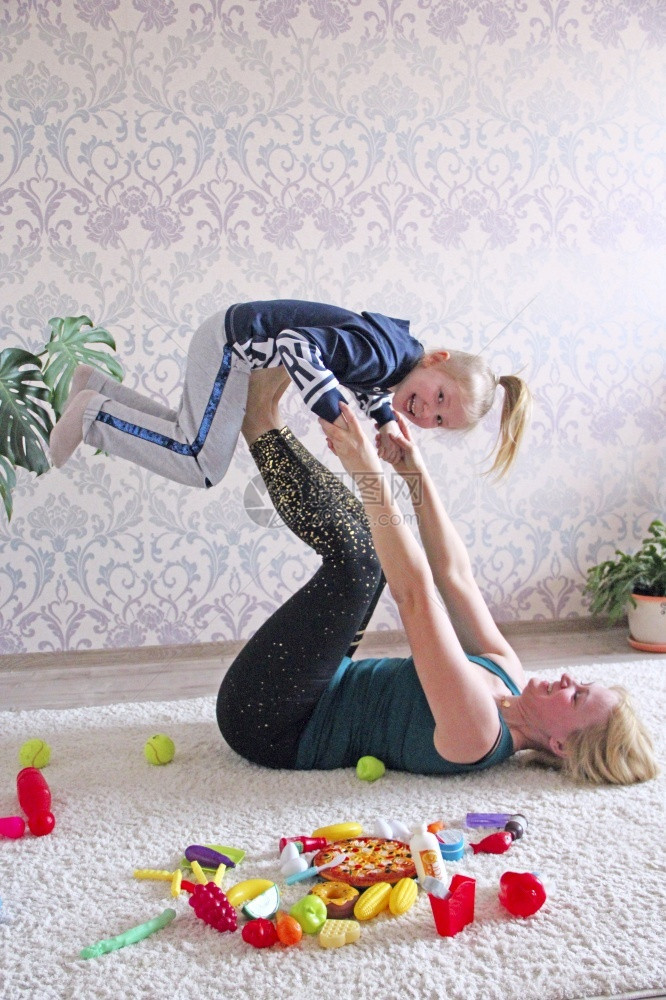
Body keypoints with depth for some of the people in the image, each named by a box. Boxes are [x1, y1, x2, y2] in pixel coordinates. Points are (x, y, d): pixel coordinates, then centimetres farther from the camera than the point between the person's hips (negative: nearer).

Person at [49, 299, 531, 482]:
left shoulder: (396, 360, -1)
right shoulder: (384, 350, -28)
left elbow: (362, 378, 20)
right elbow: (296, 344, -37)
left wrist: (385, 420, 2)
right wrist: (335, 411, -36)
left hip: (234, 347, 9)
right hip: (232, 341, -9)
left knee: (189, 441, 14)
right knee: (201, 466, -12)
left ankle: (96, 386, 21)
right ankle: (94, 415, 0)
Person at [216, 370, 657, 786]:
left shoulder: (476, 732, -27)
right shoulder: (509, 678, -2)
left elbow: (416, 595, -33)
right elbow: (454, 573, 1)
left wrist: (371, 476, -34)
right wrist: (417, 474, -2)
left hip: (267, 721, -8)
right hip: (321, 699, 8)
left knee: (354, 558, -24)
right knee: (365, 540, 6)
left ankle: (262, 427, -11)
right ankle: (267, 429, 1)